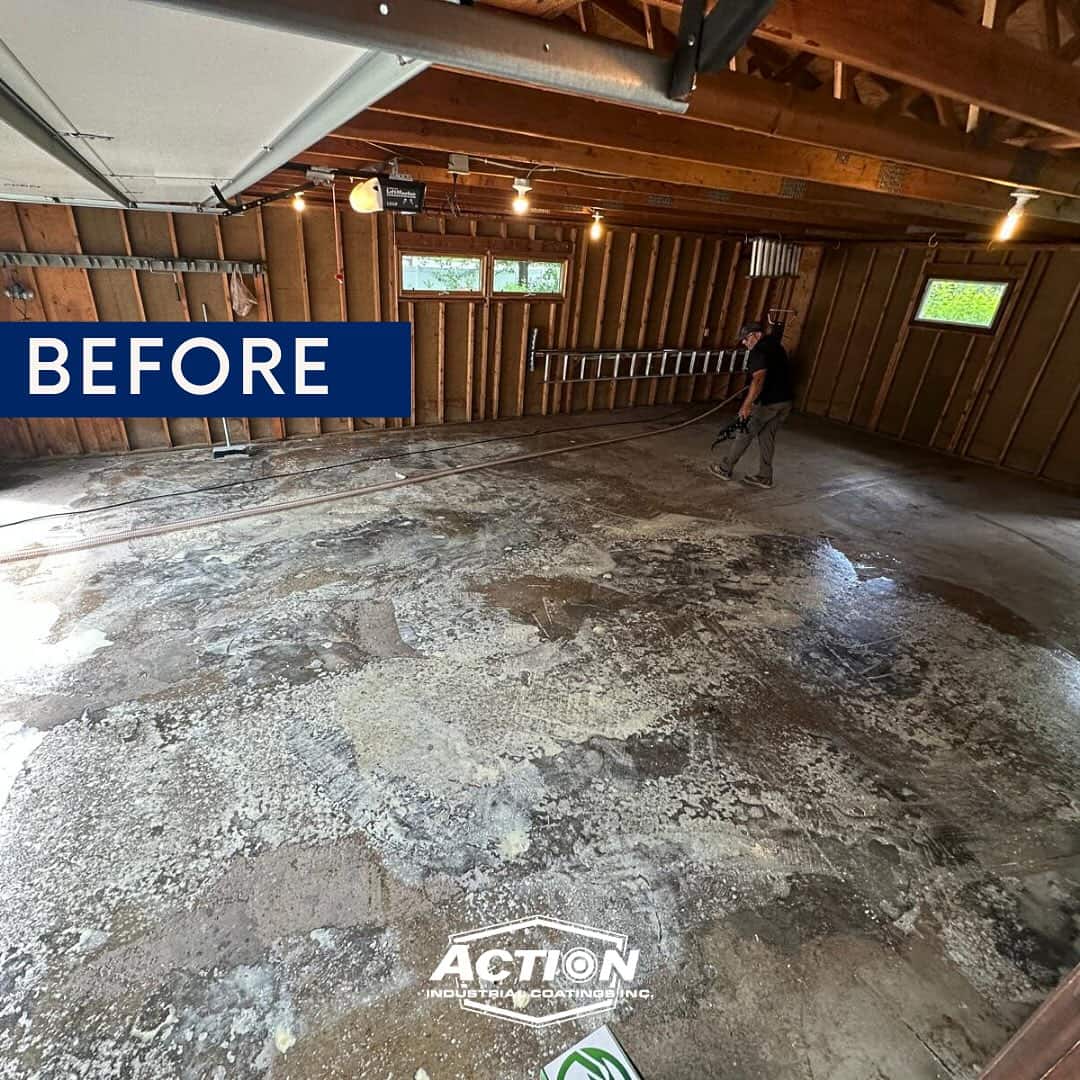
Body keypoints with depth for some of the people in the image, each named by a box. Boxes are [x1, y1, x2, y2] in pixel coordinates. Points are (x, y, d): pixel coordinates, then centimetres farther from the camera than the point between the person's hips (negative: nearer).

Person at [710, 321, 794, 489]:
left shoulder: (759, 350, -13)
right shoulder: (776, 346, 17)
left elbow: (759, 379, -27)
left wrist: (746, 405, -33)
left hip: (768, 402, -8)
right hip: (786, 400, 8)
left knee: (745, 433, 5)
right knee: (767, 437, 15)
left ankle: (725, 468, 16)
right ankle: (765, 477, 19)